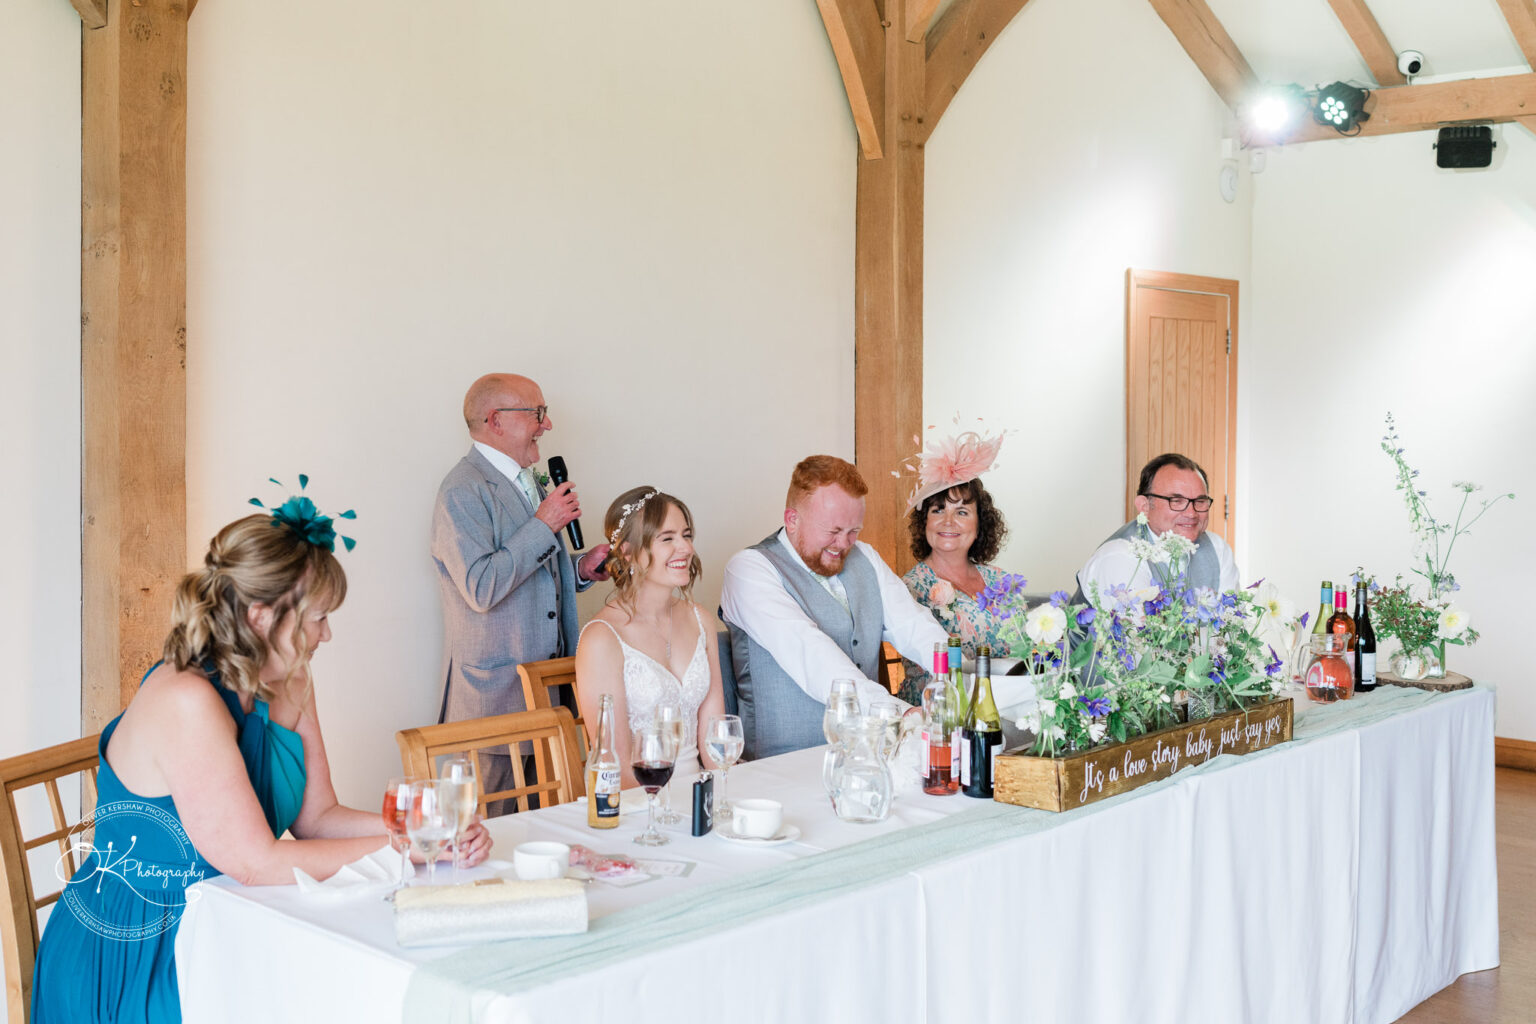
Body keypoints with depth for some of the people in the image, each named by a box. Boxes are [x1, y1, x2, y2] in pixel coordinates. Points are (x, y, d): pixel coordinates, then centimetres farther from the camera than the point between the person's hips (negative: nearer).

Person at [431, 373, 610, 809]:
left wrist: (580, 570, 8)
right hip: (495, 690, -8)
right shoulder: (463, 491, -12)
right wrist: (544, 525, -16)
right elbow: (481, 588, -23)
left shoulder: (528, 484, 18)